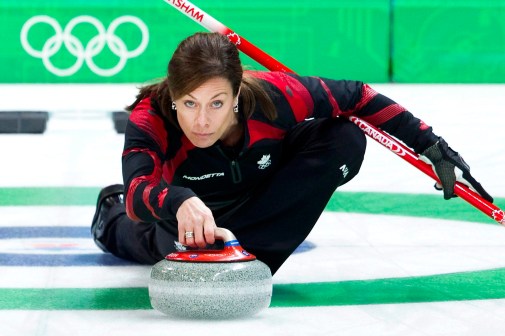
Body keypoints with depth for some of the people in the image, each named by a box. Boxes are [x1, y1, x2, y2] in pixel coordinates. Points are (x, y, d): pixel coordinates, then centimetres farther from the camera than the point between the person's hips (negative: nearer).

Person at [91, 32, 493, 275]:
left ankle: (241, 249, -23)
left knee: (346, 139, -23)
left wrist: (432, 146, -22)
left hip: (265, 192, -1)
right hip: (200, 201, 1)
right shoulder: (150, 119, -39)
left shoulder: (274, 96, -36)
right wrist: (179, 203, -78)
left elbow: (356, 97, -21)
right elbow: (138, 191, -55)